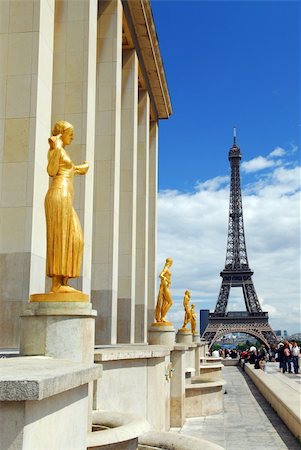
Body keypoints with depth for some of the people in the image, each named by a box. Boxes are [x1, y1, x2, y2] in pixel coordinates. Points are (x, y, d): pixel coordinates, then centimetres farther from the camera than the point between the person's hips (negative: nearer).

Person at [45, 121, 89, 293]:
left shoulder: (62, 151, 27)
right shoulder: (55, 148, -1)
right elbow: (52, 171, -15)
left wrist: (78, 169, 54)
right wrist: (55, 149, -24)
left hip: (65, 199, 10)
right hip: (59, 195, -10)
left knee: (73, 240, 4)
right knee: (60, 238, -13)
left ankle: (64, 282, 1)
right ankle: (56, 284, -15)